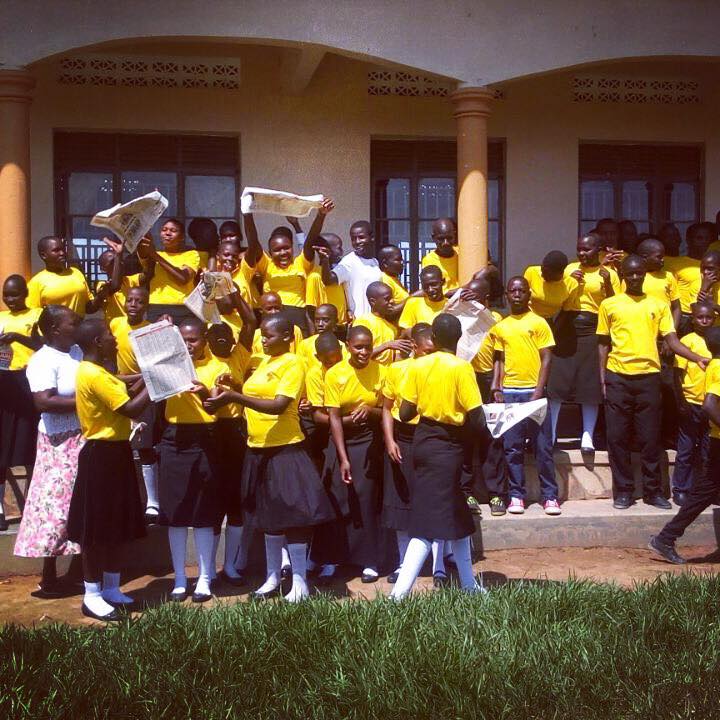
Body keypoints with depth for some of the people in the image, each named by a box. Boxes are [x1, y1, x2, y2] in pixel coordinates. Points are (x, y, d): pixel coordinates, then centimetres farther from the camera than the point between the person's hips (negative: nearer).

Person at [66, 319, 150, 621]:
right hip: (102, 456, -10)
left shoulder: (97, 372, 12)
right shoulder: (93, 375, -20)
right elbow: (131, 409, -22)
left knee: (118, 526, 15)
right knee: (97, 529, -1)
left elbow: (124, 396, 13)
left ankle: (111, 589, 25)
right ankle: (92, 596, 9)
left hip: (115, 453, 10)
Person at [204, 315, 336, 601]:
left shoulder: (293, 364, -10)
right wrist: (232, 388, -1)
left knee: (291, 514, -3)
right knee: (268, 515, 15)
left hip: (285, 450, -8)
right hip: (259, 449, 8)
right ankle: (272, 578, 25)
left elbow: (278, 406, -21)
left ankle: (300, 582, 6)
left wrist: (235, 396, -27)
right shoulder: (265, 362, 15)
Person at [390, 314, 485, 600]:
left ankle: (468, 584, 29)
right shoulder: (461, 368, -14)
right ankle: (399, 592, -9)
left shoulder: (418, 366, -1)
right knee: (429, 524, -4)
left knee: (457, 515, 18)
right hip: (449, 445, -6)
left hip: (423, 440, 6)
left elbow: (404, 413, -1)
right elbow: (477, 420, -15)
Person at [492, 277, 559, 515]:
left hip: (533, 391, -3)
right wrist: (496, 386, 1)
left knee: (543, 446, 0)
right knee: (512, 447, 3)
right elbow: (499, 359, 14)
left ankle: (550, 496, 6)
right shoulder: (500, 327, 11)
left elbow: (546, 359, -2)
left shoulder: (538, 323, 1)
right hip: (509, 392, 3)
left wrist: (539, 391, -10)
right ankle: (516, 495, 10)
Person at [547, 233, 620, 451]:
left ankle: (588, 435, 10)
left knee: (590, 384, 1)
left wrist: (607, 283, -13)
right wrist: (569, 280, -3)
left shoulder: (609, 274, 4)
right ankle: (550, 434, 7)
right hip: (566, 327, 2)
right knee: (556, 382, -2)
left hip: (591, 330, -2)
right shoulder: (570, 269, 12)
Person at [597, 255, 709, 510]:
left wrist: (698, 358, -11)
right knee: (617, 437, 1)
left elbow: (672, 341, 3)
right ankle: (623, 490, 11)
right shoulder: (609, 305, 7)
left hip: (648, 376, 1)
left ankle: (652, 491, 13)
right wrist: (602, 377, 1)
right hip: (617, 377, 0)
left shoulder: (658, 305, 9)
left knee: (650, 437, 3)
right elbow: (603, 344, 9)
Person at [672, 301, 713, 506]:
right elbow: (678, 374, -7)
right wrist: (681, 402, -12)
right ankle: (681, 489, 13)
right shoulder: (687, 341, -5)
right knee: (686, 449, 3)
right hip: (691, 404, -4)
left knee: (707, 451, 10)